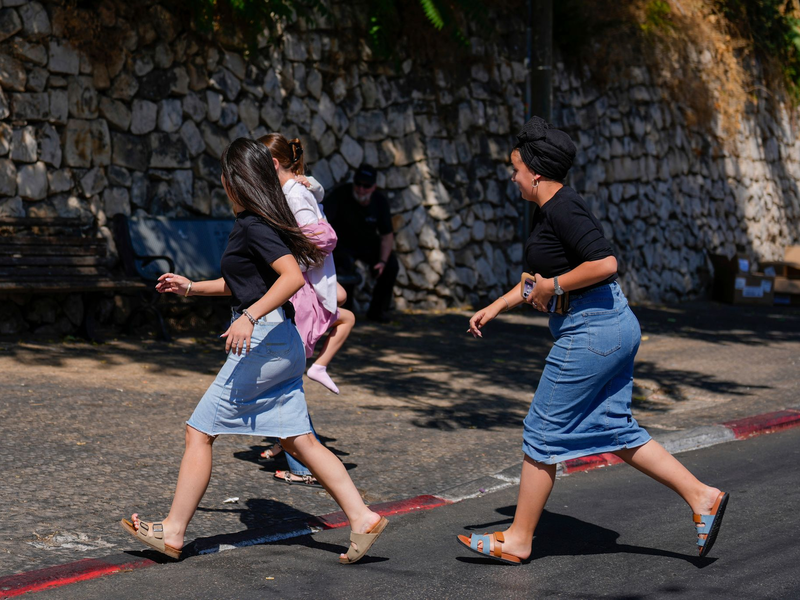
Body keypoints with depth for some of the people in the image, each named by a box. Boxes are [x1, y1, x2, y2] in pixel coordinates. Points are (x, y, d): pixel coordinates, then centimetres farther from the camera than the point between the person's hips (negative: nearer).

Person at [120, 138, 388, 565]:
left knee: (200, 431, -2)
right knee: (298, 441, 8)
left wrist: (249, 316, -32)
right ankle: (362, 518, 4)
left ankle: (172, 531, 3)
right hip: (283, 344, 10)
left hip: (263, 339, -10)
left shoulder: (254, 226, -13)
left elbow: (292, 276, -25)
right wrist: (191, 288, 29)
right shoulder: (254, 223, 17)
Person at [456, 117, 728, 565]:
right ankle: (702, 497, 13)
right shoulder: (549, 209, 16)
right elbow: (541, 277, 27)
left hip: (591, 330, -10)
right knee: (616, 429, 14)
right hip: (614, 326, 10)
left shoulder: (563, 208, -16)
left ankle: (518, 540, 9)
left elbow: (604, 263, -25)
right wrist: (496, 307, 24)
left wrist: (553, 287, -15)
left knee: (544, 432, -1)